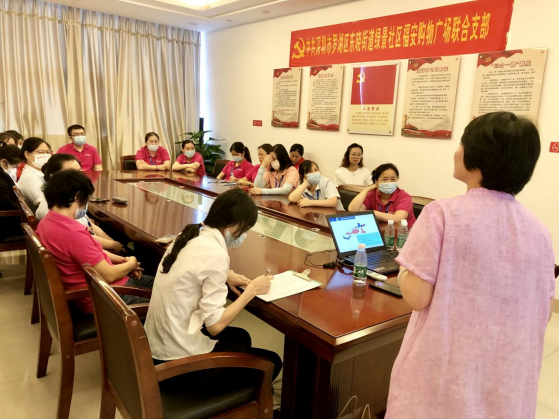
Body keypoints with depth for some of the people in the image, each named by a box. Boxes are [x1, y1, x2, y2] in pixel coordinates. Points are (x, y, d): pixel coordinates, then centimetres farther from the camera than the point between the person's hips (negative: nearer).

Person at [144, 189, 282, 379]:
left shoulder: (190, 235, 1)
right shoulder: (215, 254, -24)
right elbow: (214, 325, -23)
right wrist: (251, 290, -12)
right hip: (179, 356, -8)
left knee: (241, 336, 29)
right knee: (271, 362, 10)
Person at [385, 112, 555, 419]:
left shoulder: (443, 214, -17)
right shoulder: (538, 231, -3)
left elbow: (417, 296, -18)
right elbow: (544, 312, 5)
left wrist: (403, 272, 2)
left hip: (445, 371, -4)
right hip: (507, 379, 5)